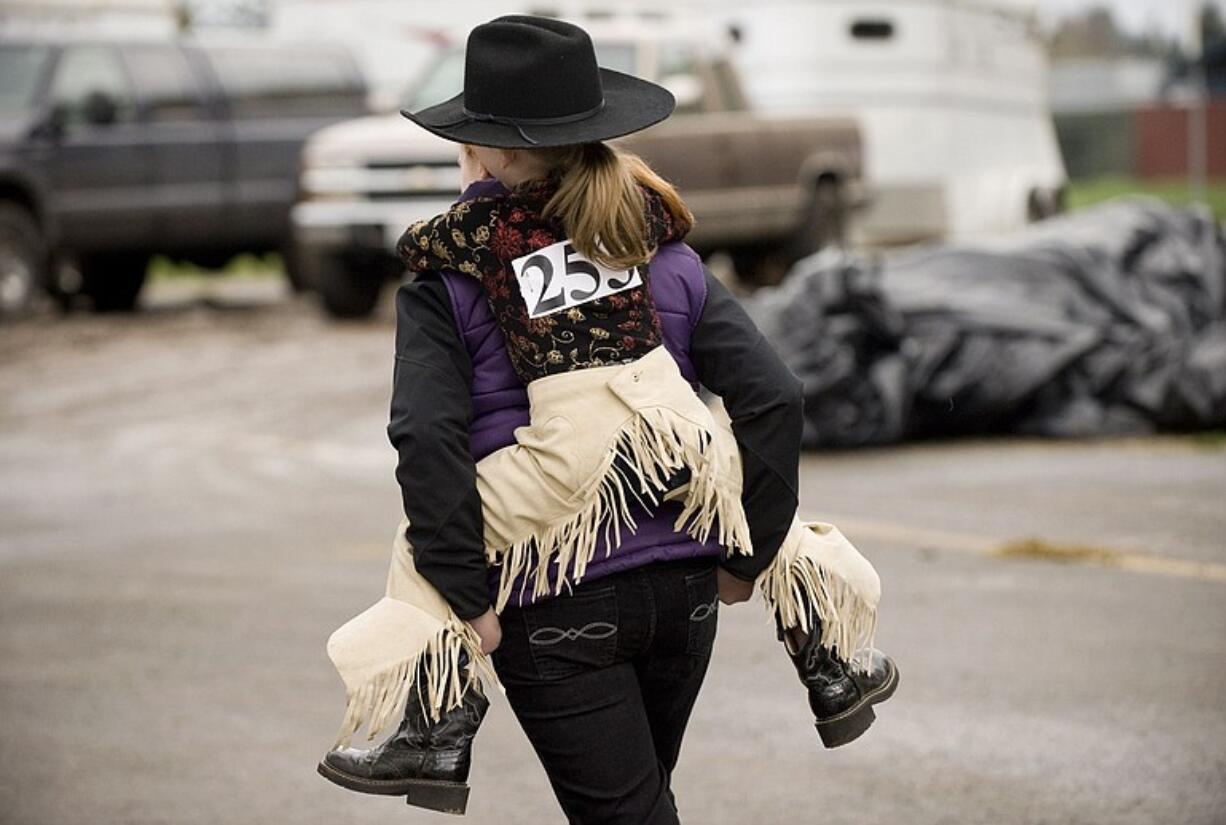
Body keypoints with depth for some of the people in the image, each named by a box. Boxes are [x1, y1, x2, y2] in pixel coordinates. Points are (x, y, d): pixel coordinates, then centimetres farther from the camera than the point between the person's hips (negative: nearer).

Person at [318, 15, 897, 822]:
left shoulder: (447, 285, -4)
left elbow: (429, 443, -17)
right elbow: (775, 398, -2)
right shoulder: (665, 256, 6)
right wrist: (753, 551, 5)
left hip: (554, 608, -5)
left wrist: (466, 602, -14)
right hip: (683, 583, 5)